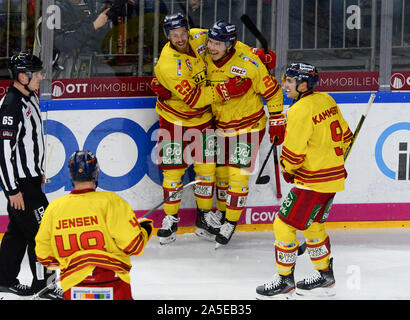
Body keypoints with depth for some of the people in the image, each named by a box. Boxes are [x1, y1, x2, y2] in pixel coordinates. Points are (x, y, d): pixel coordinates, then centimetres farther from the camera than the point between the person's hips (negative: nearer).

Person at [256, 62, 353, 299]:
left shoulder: (301, 111, -21)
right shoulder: (327, 101, 6)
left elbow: (293, 153, -18)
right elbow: (345, 136, 16)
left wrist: (288, 170, 2)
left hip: (312, 181, -10)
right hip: (334, 176, 10)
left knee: (284, 225, -3)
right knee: (313, 224, 23)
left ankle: (285, 282, 4)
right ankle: (325, 277, 32)